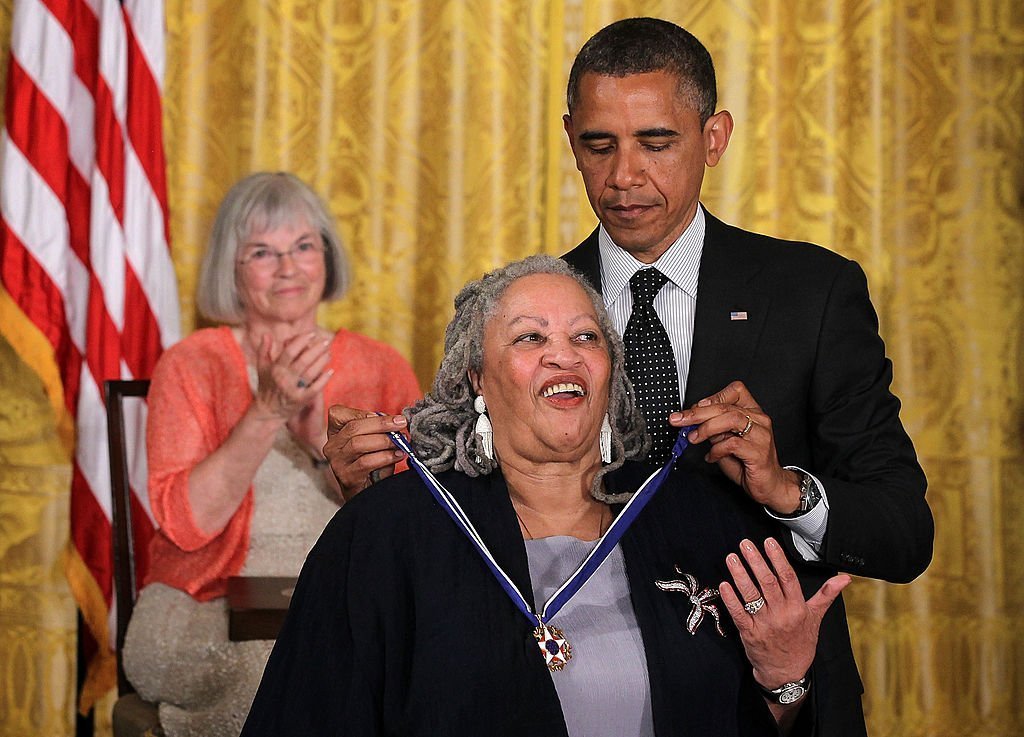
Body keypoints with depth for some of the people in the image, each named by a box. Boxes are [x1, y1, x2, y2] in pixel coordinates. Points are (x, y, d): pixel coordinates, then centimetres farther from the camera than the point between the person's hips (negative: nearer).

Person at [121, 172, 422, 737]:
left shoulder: (380, 370, 12)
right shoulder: (193, 365, 6)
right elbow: (185, 523, -8)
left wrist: (323, 438, -13)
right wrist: (268, 412, -16)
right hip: (211, 608, -2)